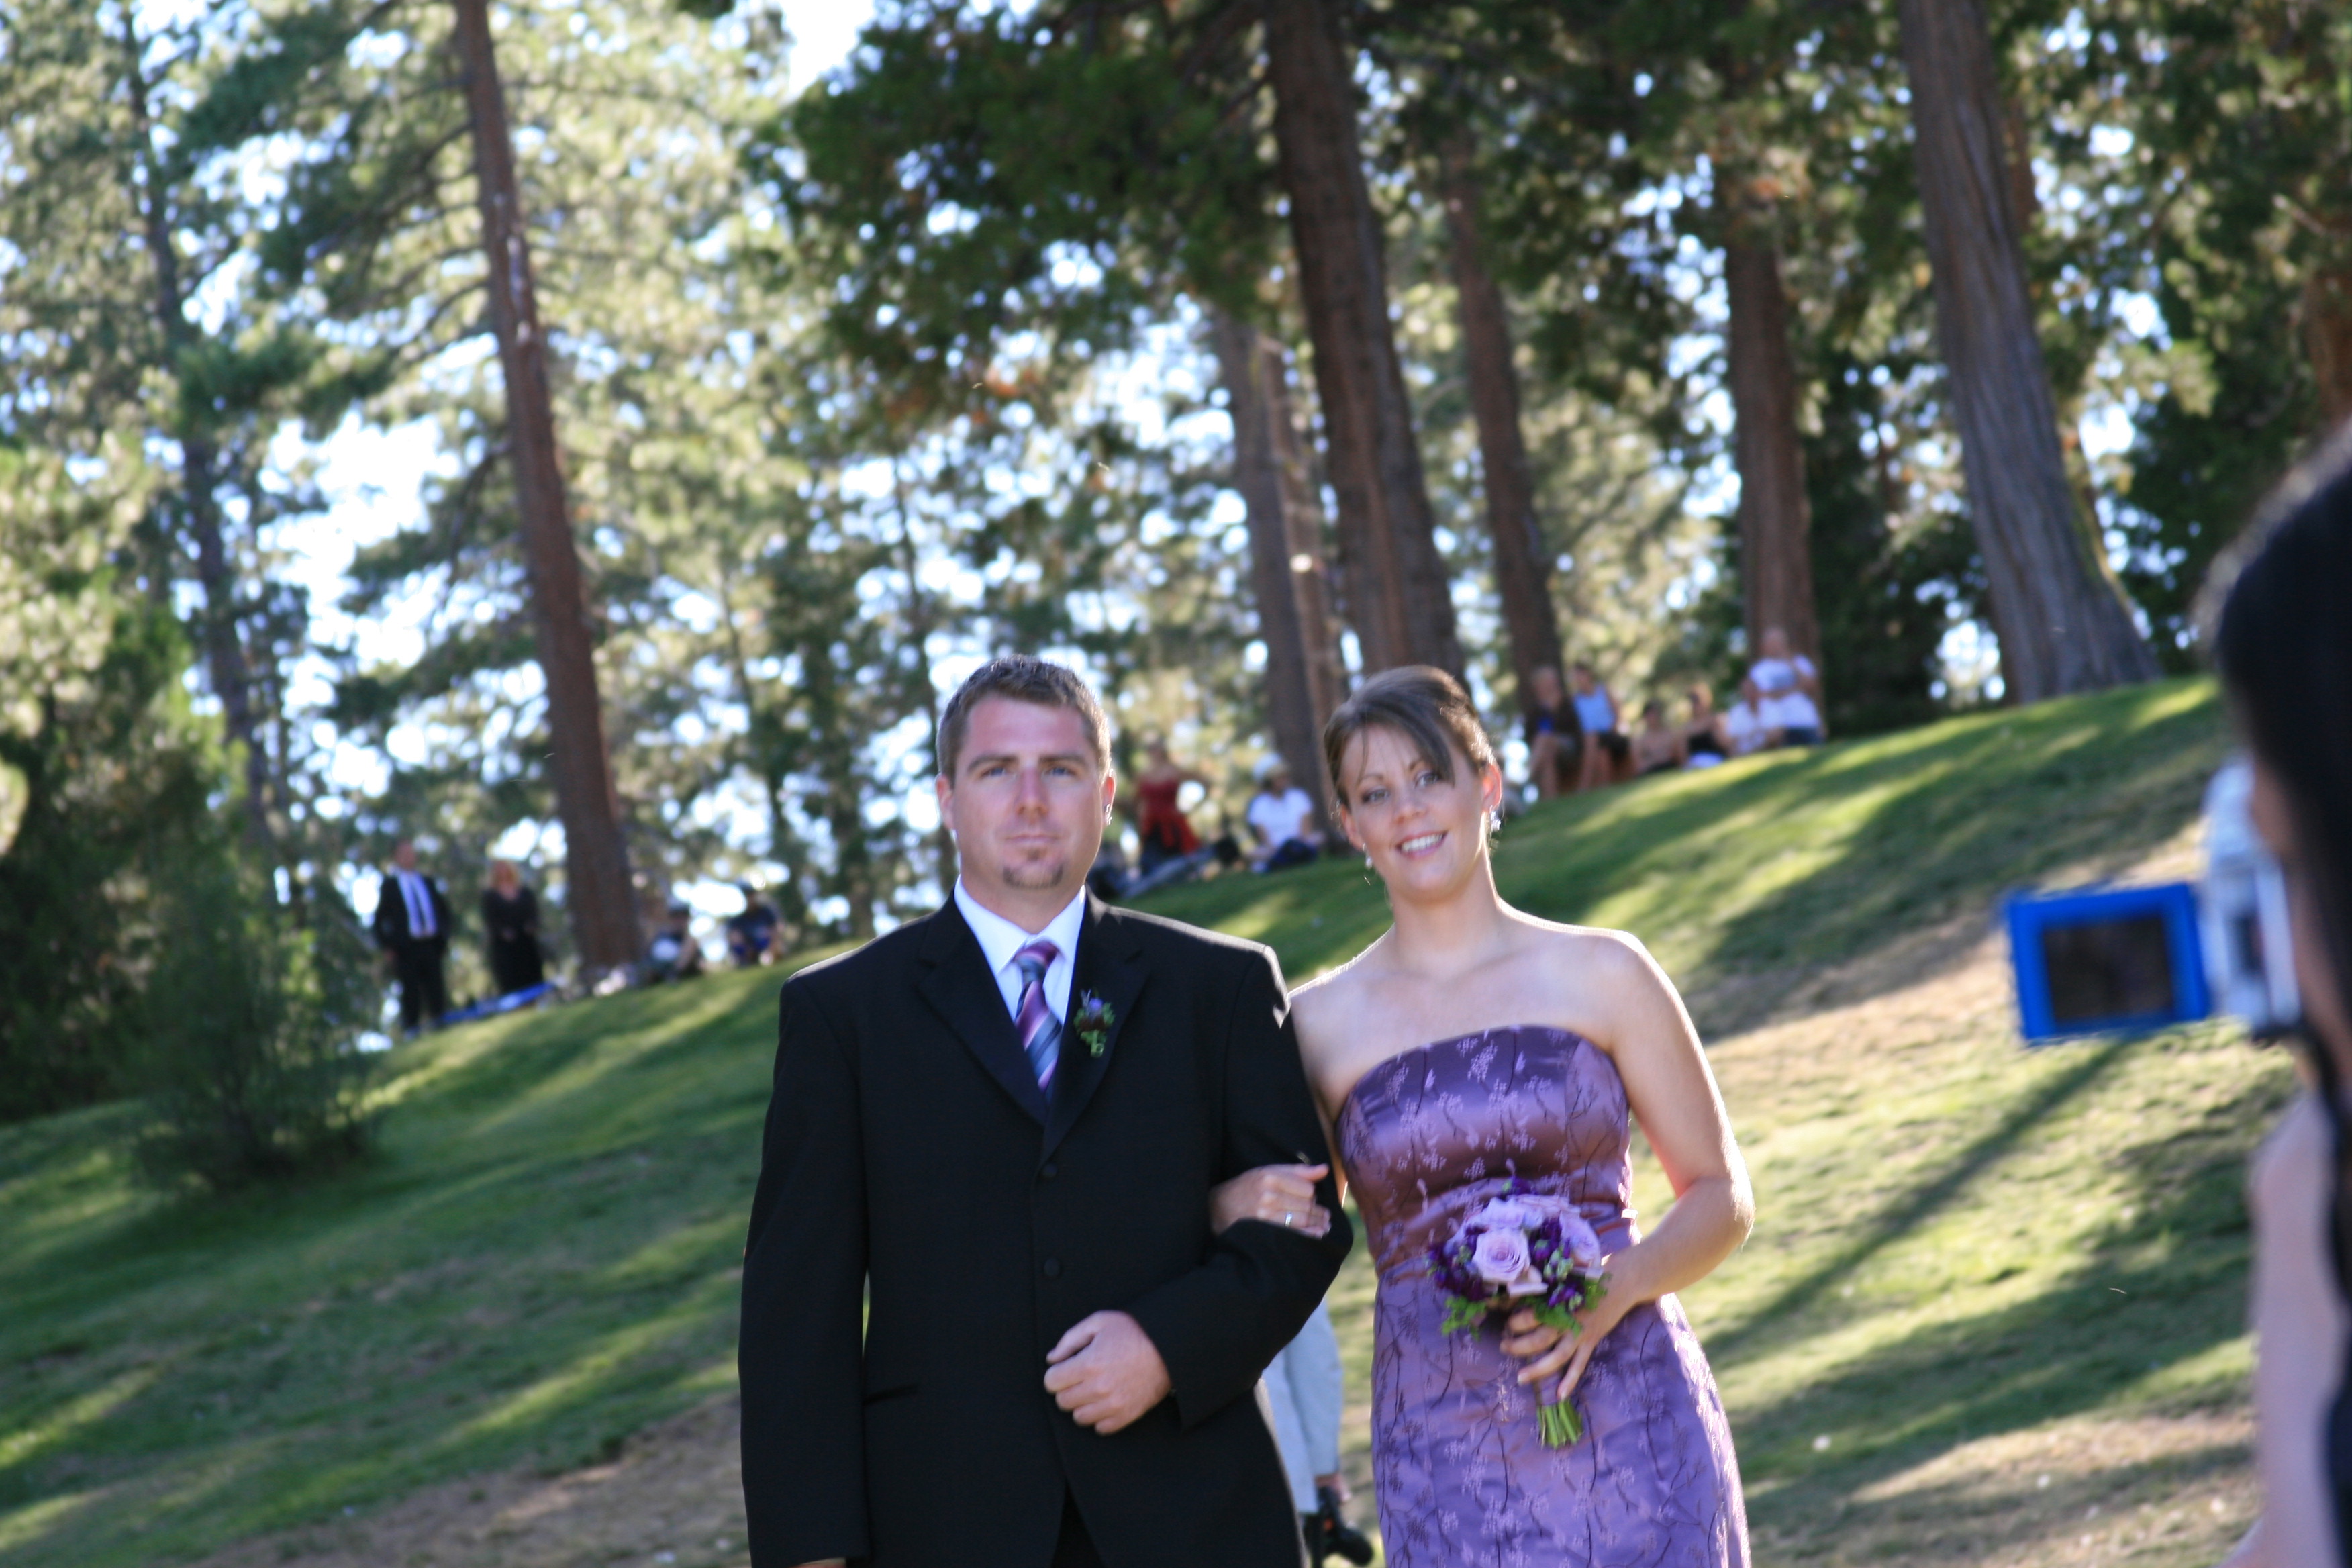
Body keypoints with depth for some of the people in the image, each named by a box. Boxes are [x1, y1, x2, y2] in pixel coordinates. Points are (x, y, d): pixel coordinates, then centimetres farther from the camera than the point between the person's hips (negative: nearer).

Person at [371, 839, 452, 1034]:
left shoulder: (427, 882, 17)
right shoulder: (389, 885, 6)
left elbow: (442, 909, 20)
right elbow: (380, 917, 4)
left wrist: (444, 938, 10)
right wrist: (387, 945, -5)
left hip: (431, 945, 4)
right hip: (406, 947, -4)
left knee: (436, 990, 1)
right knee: (411, 991, -5)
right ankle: (411, 1028, -2)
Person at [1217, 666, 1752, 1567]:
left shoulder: (1600, 975, 3)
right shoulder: (1322, 1021, 6)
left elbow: (1722, 1195, 7)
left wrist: (1618, 1286, -11)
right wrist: (1243, 1206, -9)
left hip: (1629, 1424, 0)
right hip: (1443, 1453, 1)